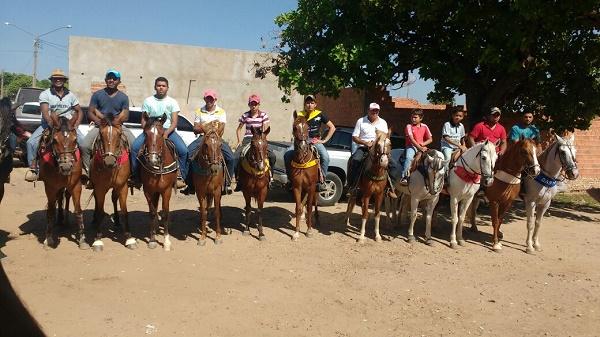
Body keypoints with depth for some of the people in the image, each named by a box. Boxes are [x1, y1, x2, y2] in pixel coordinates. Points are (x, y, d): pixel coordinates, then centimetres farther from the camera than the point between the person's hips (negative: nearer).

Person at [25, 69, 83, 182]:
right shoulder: (45, 94, -2)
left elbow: (79, 111, 13)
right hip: (48, 124, -1)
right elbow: (45, 113, -14)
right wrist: (53, 125, -29)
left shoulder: (71, 95, 9)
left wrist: (75, 125, -4)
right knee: (31, 142, -20)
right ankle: (33, 168, -10)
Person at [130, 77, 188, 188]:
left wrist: (166, 133, -19)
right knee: (134, 146, -23)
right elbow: (144, 121, 7)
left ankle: (180, 176, -8)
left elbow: (174, 122, -2)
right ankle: (135, 176, -9)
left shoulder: (172, 102, 4)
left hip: (168, 130, -1)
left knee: (183, 150, -24)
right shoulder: (148, 101, 7)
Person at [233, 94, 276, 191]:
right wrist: (239, 141, 2)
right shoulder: (245, 115, 6)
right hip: (247, 139, 1)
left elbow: (265, 130, -2)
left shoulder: (263, 115, 2)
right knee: (236, 156, -21)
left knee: (272, 156, -23)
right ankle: (238, 179, -5)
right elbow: (239, 129, 15)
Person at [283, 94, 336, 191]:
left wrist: (324, 140, -1)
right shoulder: (300, 115, 3)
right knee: (287, 155, -19)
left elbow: (332, 128, 5)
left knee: (325, 156, -30)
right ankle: (291, 178, -2)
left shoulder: (320, 114, 2)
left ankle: (322, 180, -16)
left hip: (316, 141, -1)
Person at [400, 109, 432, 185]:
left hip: (421, 147, 4)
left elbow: (430, 139, 9)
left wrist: (423, 144, -11)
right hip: (411, 146, -4)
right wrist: (420, 148, -26)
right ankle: (404, 177, -31)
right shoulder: (409, 126, -4)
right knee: (409, 157, -33)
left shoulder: (424, 126, 7)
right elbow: (411, 139, -15)